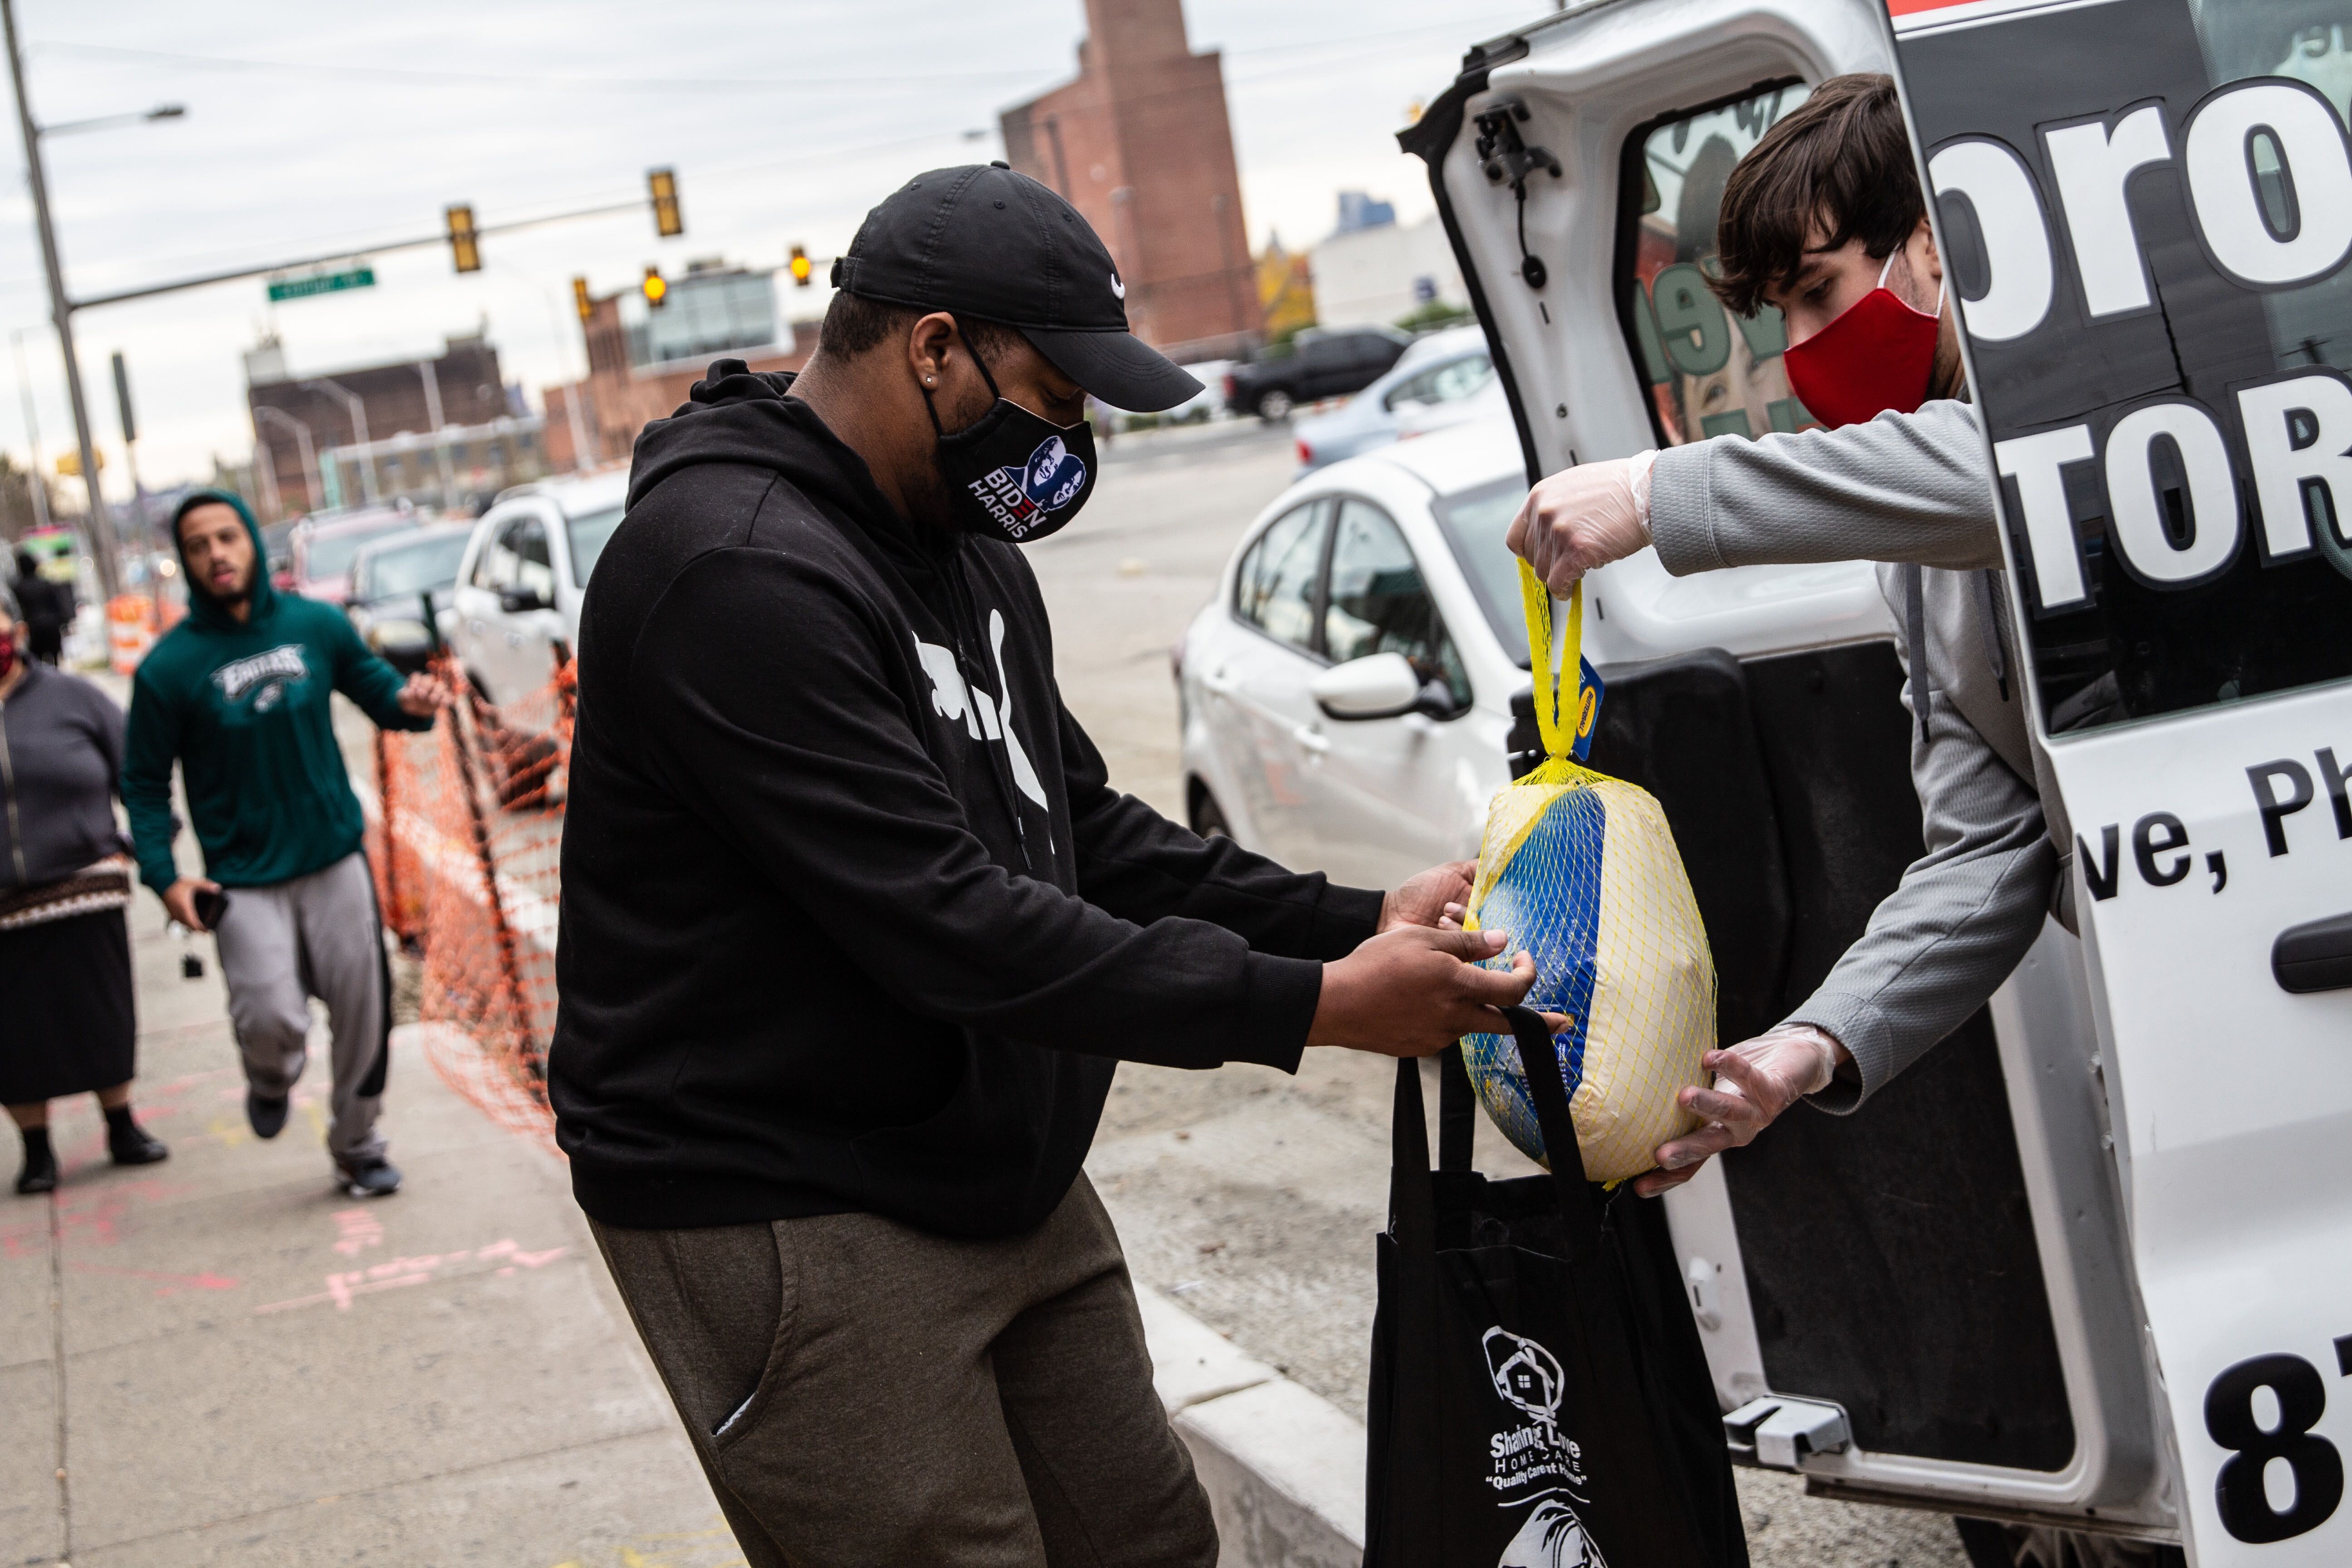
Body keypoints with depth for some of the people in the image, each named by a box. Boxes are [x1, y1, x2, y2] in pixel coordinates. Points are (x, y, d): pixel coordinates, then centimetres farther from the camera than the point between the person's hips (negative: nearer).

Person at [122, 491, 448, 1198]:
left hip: (336, 862, 3)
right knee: (274, 1021, -16)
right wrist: (163, 875, -12)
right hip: (244, 882, -3)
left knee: (362, 1015, 7)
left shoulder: (317, 626, -1)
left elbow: (373, 685, 13)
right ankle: (271, 1081, 22)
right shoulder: (169, 667, -8)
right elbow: (145, 783, -2)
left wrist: (411, 700, -11)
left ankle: (358, 1147, 29)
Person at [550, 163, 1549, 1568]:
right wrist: (1315, 1006, -24)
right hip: (790, 1223, -9)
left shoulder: (966, 548, 11)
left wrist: (1360, 923, 2)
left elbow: (1087, 832, 15)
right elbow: (951, 927, -27)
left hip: (1003, 1182, 10)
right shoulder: (738, 570, -22)